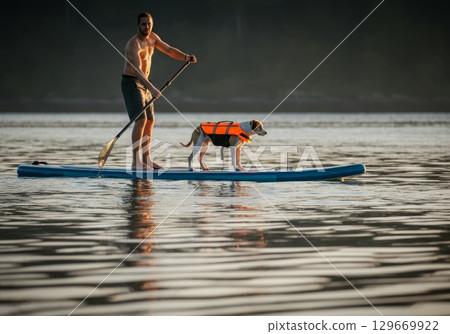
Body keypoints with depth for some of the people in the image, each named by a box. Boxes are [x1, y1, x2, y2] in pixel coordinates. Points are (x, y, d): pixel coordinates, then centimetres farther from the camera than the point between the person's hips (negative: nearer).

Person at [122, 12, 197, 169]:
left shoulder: (152, 37, 6)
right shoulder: (134, 44, -23)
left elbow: (168, 50, 14)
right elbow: (137, 70, -33)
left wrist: (185, 57, -6)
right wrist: (151, 88, -44)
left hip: (144, 84, 9)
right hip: (131, 82, -9)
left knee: (150, 121, 12)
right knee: (141, 119, -19)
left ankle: (146, 159, 22)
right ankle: (136, 162, -21)